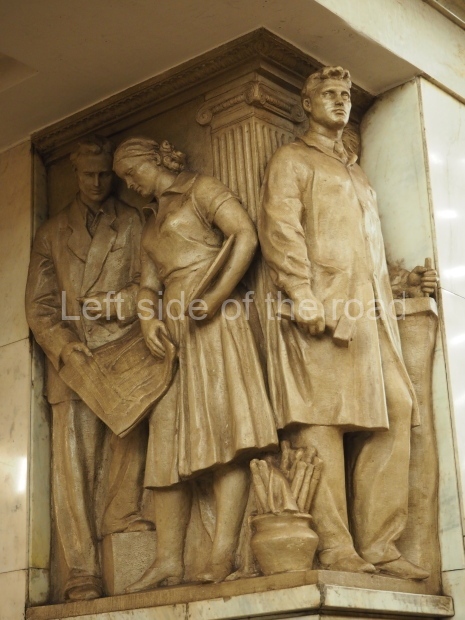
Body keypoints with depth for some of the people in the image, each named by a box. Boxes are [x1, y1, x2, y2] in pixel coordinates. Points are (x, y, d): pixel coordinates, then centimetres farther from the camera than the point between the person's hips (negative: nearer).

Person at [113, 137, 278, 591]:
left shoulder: (201, 190, 6)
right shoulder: (151, 225, 28)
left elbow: (246, 235, -10)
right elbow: (148, 285, 20)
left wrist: (214, 298, -18)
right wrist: (148, 319, -2)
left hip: (213, 322, -8)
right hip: (172, 330, 8)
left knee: (220, 425, -15)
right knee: (167, 439, -1)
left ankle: (223, 553, -21)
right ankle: (168, 561, -3)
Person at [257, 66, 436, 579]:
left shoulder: (354, 172, 31)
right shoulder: (292, 160, 8)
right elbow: (279, 229, -7)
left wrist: (406, 278, 14)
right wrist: (303, 297, -18)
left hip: (370, 309, 7)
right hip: (321, 307, -7)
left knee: (396, 413, -2)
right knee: (322, 422, -10)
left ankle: (378, 542, 1)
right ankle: (334, 546, -10)